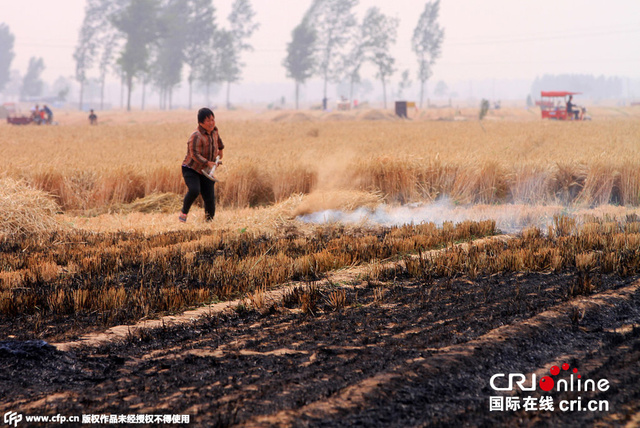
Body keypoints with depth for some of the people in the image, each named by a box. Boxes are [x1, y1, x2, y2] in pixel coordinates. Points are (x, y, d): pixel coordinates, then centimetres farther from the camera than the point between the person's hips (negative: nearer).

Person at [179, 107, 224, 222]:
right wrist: (207, 162, -34)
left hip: (205, 172, 7)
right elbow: (194, 154, -26)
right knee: (194, 190, -30)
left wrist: (220, 149, 42)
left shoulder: (213, 130, 4)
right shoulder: (196, 136, -21)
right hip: (191, 169, -7)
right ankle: (184, 211, -5)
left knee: (210, 199, -3)